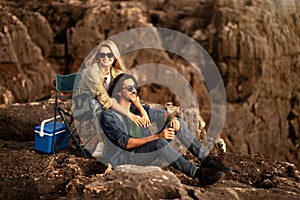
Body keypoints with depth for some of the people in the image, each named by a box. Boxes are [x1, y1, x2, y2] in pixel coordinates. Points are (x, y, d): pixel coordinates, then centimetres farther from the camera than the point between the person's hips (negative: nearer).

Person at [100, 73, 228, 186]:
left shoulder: (137, 109, 12)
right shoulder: (108, 116, -13)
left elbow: (161, 115, 3)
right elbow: (126, 143, -24)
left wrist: (172, 119, -22)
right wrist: (157, 136, -34)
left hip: (145, 152, 8)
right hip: (124, 161, -8)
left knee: (179, 124, -2)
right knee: (160, 143, -36)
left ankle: (207, 161, -6)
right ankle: (198, 174, -40)